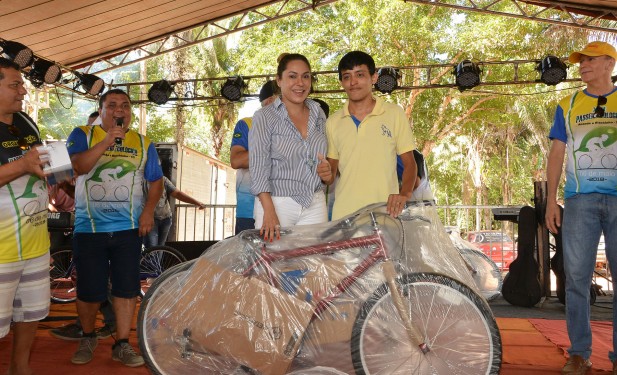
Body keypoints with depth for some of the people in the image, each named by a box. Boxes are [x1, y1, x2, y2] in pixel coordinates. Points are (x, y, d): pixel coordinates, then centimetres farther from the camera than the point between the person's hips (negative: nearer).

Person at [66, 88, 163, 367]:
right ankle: (88, 338, 31)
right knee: (89, 289, 6)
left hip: (129, 228, 2)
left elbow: (156, 180, 11)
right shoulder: (82, 135, 4)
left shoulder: (143, 143, 10)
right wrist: (107, 141, -21)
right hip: (89, 227, -1)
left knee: (127, 288, 3)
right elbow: (77, 166, -13)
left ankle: (122, 344, 17)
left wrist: (148, 211, -3)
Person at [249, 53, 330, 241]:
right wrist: (269, 212, -20)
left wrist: (327, 170, -1)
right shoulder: (264, 117, -4)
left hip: (315, 205, 4)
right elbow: (258, 168, -11)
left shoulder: (318, 113, 10)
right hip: (276, 203, -4)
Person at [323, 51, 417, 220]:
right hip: (344, 214, 2)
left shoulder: (394, 113, 3)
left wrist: (405, 193, -12)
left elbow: (409, 163, 5)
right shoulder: (333, 122, 10)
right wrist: (326, 175, -6)